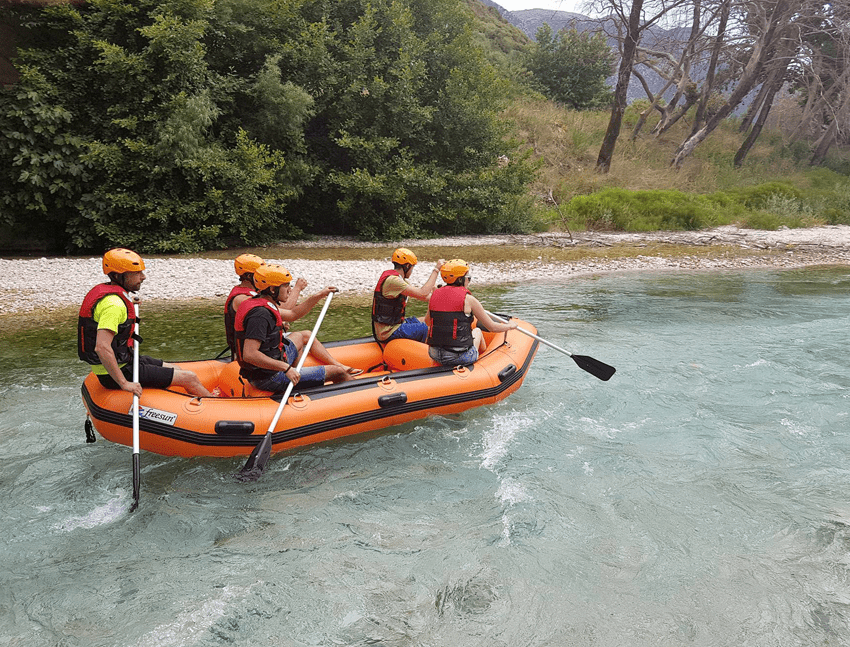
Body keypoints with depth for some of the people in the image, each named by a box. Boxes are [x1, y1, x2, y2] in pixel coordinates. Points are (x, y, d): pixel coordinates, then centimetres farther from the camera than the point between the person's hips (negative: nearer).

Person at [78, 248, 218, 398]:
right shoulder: (114, 304, -25)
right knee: (189, 377, -4)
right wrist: (124, 383, -30)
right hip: (115, 373, -11)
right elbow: (102, 347, -33)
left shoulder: (104, 290, 8)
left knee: (176, 370, 19)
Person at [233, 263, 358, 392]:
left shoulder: (262, 305, 7)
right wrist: (286, 368, -30)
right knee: (337, 372, -6)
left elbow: (292, 314, 22)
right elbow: (249, 355, -33)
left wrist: (319, 296, 21)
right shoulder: (260, 314, -26)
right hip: (269, 379, -11)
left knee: (304, 335, 31)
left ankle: (340, 365, 35)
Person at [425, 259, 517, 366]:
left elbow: (427, 321, 19)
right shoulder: (468, 299, -11)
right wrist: (510, 326, 16)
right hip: (461, 358, -4)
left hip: (435, 356, 4)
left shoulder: (435, 295, 2)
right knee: (477, 331, 28)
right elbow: (492, 327, -4)